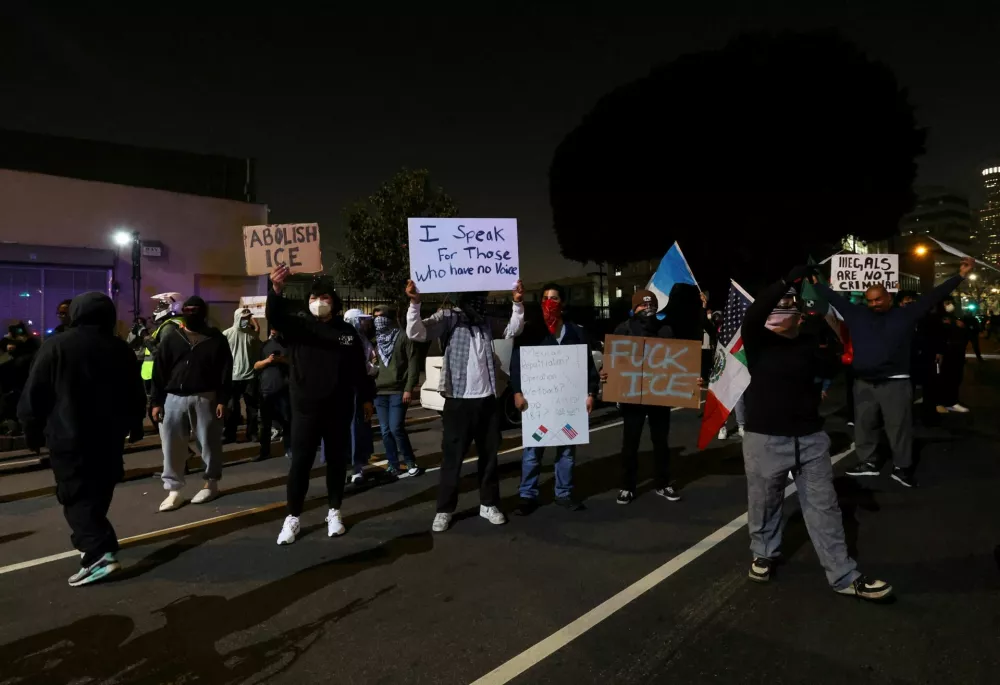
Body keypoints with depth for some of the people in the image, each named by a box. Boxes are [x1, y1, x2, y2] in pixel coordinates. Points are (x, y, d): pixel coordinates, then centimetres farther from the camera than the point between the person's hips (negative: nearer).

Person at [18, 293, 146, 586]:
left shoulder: (56, 345, -7)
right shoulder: (121, 349, 4)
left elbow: (35, 394, -5)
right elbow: (136, 395, 11)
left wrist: (32, 430, 6)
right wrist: (135, 426, 23)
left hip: (68, 436, -4)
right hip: (109, 435, 4)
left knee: (76, 496, -3)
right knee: (98, 492, 19)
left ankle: (99, 553, -15)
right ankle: (93, 541, 33)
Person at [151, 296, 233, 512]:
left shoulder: (216, 339, 2)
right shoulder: (170, 339, 7)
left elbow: (225, 372, -1)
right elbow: (159, 373, 5)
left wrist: (222, 400, -9)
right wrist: (156, 402, -1)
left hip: (205, 399, -2)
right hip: (174, 399, 2)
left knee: (209, 443, 7)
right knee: (172, 446, 4)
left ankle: (211, 484, 23)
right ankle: (174, 490, 13)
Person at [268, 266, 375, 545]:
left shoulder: (347, 331, 6)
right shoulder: (297, 325, 1)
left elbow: (360, 367, 9)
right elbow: (275, 317, -21)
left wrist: (366, 398, 8)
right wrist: (276, 290, -41)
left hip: (339, 409, 2)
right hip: (305, 408, -2)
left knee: (336, 461, 11)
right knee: (300, 462, 3)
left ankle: (334, 512, 25)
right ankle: (293, 517, 17)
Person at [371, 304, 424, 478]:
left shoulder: (403, 338, -3)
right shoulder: (376, 341, 17)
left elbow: (413, 365, -8)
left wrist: (409, 388, -14)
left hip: (398, 391, -6)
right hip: (379, 392, 6)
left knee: (396, 429, -11)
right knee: (385, 432, 5)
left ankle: (411, 464, 5)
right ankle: (393, 467, 14)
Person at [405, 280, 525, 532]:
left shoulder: (487, 321, 10)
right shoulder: (448, 317, -5)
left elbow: (513, 331, 11)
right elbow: (416, 333, -15)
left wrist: (517, 303, -2)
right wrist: (414, 303, -29)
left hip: (487, 399, 5)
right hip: (458, 400, -4)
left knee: (489, 455, 13)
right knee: (453, 457, 4)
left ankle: (489, 504, 27)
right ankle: (444, 509, 17)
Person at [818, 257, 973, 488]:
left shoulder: (906, 314, 3)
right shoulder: (856, 314, 8)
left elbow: (934, 296, 1)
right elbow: (833, 297, 13)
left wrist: (960, 275, -4)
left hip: (895, 382, -2)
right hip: (863, 383, 3)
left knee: (899, 426, 3)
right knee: (864, 426, 11)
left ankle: (901, 467, 14)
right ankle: (867, 462, 25)